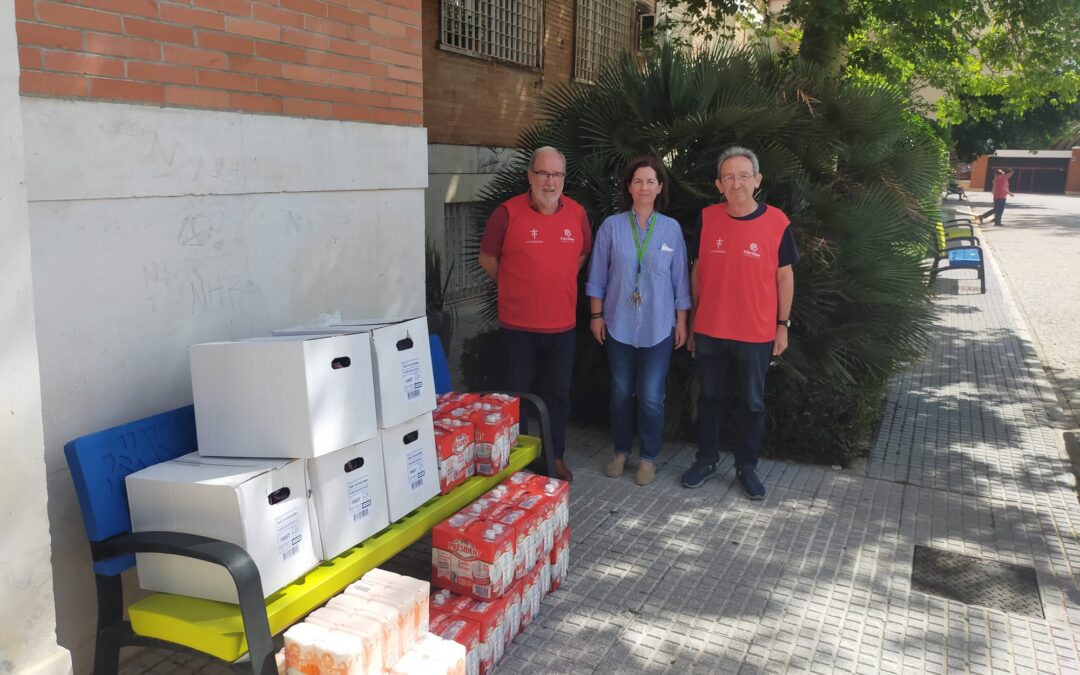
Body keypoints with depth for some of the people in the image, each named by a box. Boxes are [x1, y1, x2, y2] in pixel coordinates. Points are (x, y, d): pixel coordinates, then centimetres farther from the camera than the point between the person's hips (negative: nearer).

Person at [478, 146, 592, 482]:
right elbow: (487, 259, 0)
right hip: (518, 327, -3)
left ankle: (556, 457, 31)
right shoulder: (508, 213, -10)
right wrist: (517, 286, 7)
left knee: (558, 396, 15)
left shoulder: (577, 214, 1)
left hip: (562, 326, 3)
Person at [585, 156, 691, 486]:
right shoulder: (611, 226, -2)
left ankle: (649, 457, 19)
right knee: (621, 392, 12)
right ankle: (621, 451, 28)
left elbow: (680, 279, 3)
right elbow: (597, 276, 2)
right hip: (618, 324, 1)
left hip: (658, 327, 0)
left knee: (651, 396, 2)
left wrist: (682, 321, 3)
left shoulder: (671, 229, 0)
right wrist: (596, 315, 1)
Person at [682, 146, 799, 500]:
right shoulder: (707, 218, -2)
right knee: (708, 397, 15)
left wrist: (782, 325, -1)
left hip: (756, 334, -1)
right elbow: (697, 270, 6)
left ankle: (746, 467, 28)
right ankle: (706, 459, 31)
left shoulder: (776, 222, -8)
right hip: (709, 331, 2)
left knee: (751, 403, 11)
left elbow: (784, 276, 0)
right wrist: (691, 320, 7)